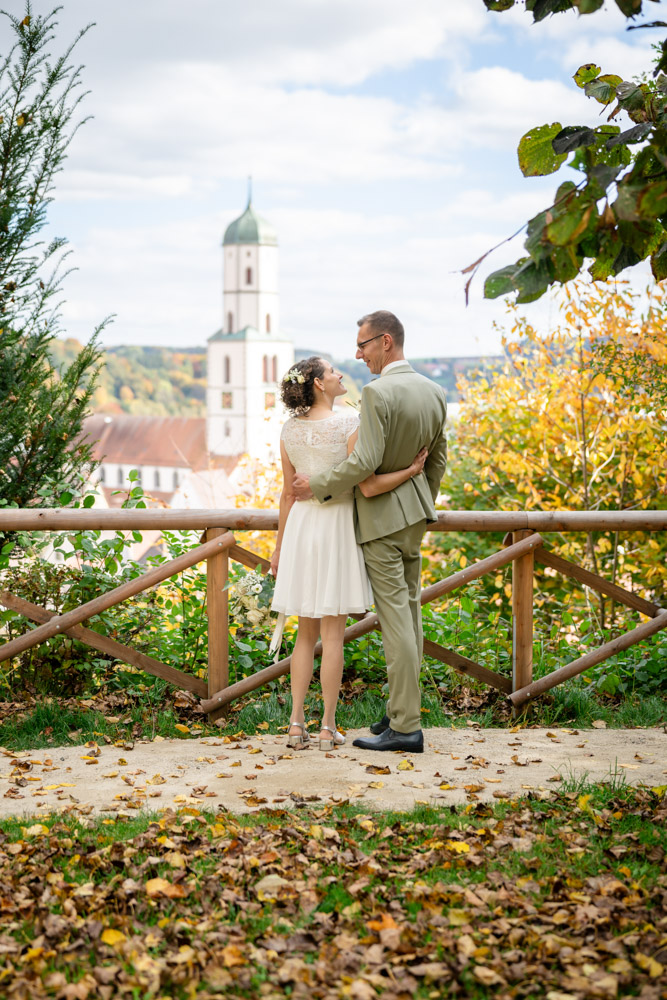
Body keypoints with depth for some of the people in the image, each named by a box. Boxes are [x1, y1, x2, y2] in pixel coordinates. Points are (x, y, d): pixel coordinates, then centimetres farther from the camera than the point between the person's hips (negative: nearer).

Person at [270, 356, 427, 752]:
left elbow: (288, 494, 9)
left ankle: (297, 723, 10)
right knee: (332, 632, 2)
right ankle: (328, 728, 5)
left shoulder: (290, 430, 4)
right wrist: (411, 470, -6)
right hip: (337, 526, -5)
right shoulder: (348, 423, -11)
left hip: (300, 526, 5)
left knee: (306, 632, 13)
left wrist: (279, 546, 16)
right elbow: (369, 486, -17)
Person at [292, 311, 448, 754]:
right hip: (414, 511, 8)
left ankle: (406, 726, -3)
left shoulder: (378, 393, -20)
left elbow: (365, 461, -25)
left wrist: (319, 485, -11)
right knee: (409, 610, 13)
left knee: (396, 615, -6)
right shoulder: (434, 392, 6)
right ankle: (403, 710, 21)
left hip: (381, 515, -8)